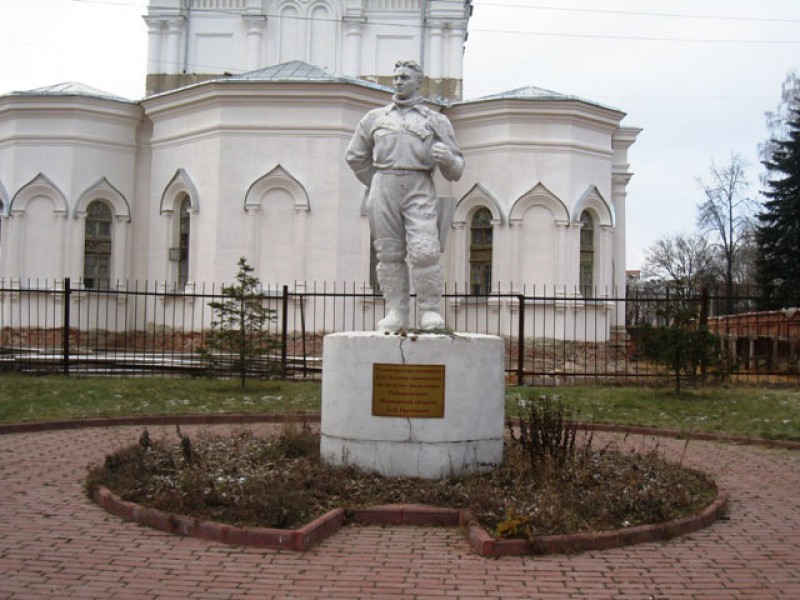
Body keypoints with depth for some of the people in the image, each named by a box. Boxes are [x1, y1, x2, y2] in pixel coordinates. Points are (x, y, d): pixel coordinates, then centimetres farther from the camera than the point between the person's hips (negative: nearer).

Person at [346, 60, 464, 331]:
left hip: (419, 189, -2)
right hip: (384, 187, 2)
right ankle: (396, 313, 2)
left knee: (424, 250, -17)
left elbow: (455, 171, 12)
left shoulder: (436, 121, 16)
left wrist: (448, 159, -11)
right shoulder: (375, 117, 20)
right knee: (389, 253, -2)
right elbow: (355, 156, 30)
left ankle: (430, 311, -9)